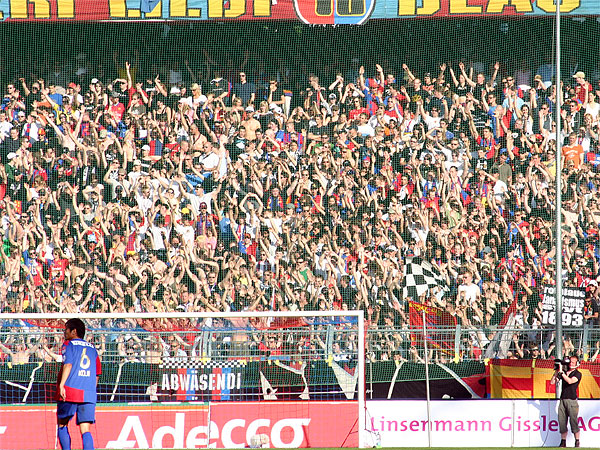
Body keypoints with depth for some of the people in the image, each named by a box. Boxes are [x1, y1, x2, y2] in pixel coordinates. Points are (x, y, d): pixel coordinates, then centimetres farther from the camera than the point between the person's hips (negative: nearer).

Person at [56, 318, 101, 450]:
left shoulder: (68, 345, 4)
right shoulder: (92, 348, 20)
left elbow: (68, 365, -12)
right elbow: (96, 375, 21)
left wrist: (61, 385, -19)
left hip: (70, 390, -4)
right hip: (89, 394, 4)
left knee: (62, 425, 11)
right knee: (85, 429, -1)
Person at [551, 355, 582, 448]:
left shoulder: (578, 374, -1)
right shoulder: (564, 372, 12)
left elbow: (570, 381, -19)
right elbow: (552, 382, 10)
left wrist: (561, 372, -17)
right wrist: (556, 372, -2)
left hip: (572, 400, -5)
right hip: (563, 400, 5)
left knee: (573, 421, -8)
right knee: (562, 421, 2)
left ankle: (577, 442, -3)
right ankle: (563, 442, 7)